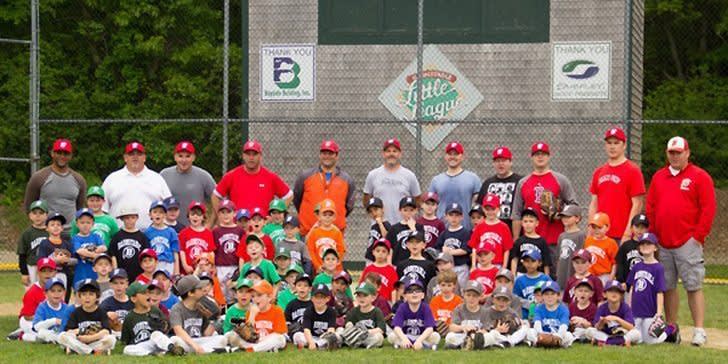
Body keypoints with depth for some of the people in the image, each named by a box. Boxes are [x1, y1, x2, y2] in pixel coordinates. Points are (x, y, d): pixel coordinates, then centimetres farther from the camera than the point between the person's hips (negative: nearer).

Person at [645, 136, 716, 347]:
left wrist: (698, 236, -9)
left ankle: (699, 331, -7)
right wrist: (653, 236, 9)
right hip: (662, 244, 5)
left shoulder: (700, 177, 1)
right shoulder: (658, 177, 16)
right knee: (667, 287, 7)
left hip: (688, 242, -5)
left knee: (693, 286, -7)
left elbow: (708, 209, -4)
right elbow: (650, 208, 18)